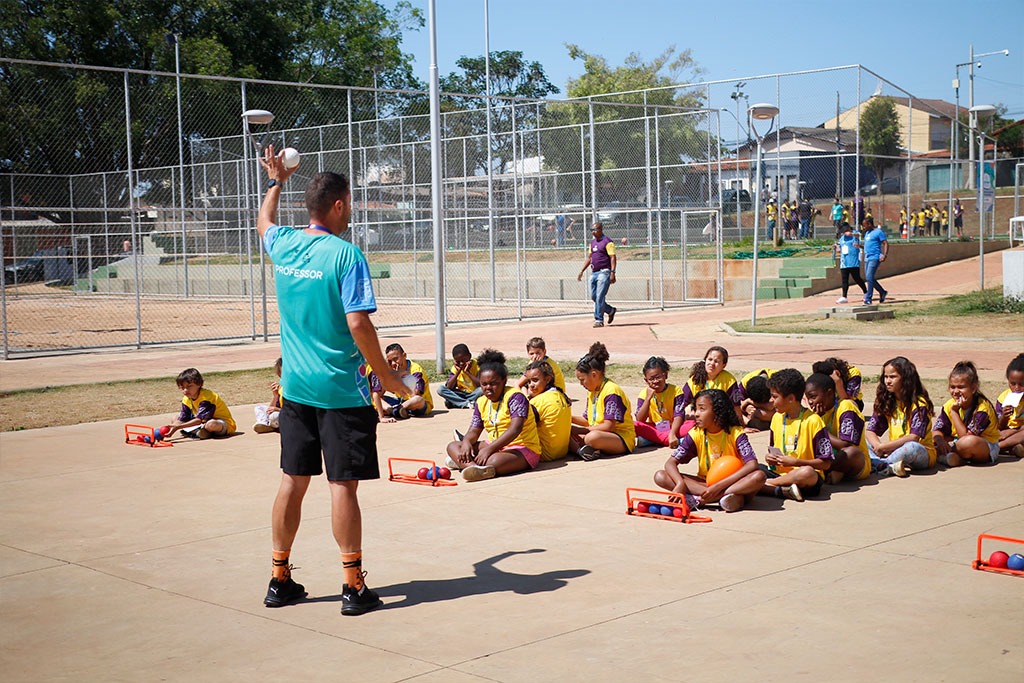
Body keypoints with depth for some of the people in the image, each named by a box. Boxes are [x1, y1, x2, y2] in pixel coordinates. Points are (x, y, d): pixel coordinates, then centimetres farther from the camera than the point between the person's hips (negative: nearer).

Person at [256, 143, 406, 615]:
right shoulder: (345, 254, -14)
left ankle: (280, 580, 20)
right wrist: (387, 375, -8)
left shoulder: (283, 245, 5)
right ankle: (354, 587, 3)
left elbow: (264, 222, 30)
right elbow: (358, 323, -19)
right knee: (343, 485, -2)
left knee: (293, 482, 13)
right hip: (341, 389, -6)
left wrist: (276, 182, 47)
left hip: (295, 387, 6)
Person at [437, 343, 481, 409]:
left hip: (474, 394, -3)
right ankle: (467, 404, -25)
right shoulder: (455, 368, -2)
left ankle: (455, 403, -20)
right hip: (461, 395, 3)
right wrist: (458, 372, -19)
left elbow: (480, 385, -23)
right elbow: (449, 387, -11)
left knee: (482, 390, -37)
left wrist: (467, 372, -25)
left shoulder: (476, 365, -12)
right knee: (440, 389, -17)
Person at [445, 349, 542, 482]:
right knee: (452, 446, -5)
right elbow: (474, 431, 11)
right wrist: (467, 441, -16)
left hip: (522, 448, -9)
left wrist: (489, 449, -34)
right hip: (494, 447, 9)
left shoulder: (515, 396, -14)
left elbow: (515, 429, -26)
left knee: (493, 462, -42)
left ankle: (462, 462, -22)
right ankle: (473, 466, -32)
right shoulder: (481, 402, 11)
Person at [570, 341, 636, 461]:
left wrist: (581, 431, -14)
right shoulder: (592, 391, 15)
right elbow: (588, 420, 22)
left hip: (623, 439, -10)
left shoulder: (611, 391, -15)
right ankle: (581, 449, -32)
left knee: (592, 437, -43)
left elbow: (608, 426, -20)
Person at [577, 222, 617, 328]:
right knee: (593, 296, 9)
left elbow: (613, 258, -14)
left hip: (604, 272, -8)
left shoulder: (608, 242, -8)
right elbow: (589, 258, 23)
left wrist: (612, 273, -24)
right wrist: (581, 271, 16)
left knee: (599, 296, -11)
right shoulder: (593, 242, 17)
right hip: (594, 273, 8)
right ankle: (610, 310, 27)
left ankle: (599, 320, -8)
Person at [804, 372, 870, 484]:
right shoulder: (821, 410, 6)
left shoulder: (846, 407, -16)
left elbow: (845, 445, -24)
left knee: (851, 452, -40)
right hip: (833, 459, 7)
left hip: (858, 465, -7)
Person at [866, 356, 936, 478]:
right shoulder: (886, 403, 9)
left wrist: (883, 447, -20)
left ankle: (876, 464, -30)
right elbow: (871, 431, 3)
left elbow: (914, 437, -20)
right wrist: (879, 446, -19)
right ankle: (889, 467, -36)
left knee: (912, 447, -40)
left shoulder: (919, 403, -10)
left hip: (922, 454, -6)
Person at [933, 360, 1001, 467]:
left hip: (988, 448, -7)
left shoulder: (982, 407, -22)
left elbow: (965, 436, -26)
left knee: (969, 442, -39)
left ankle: (942, 455, -17)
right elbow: (937, 431, -6)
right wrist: (940, 441, -30)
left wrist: (954, 412, -25)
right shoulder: (950, 405, -2)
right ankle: (957, 457, -25)